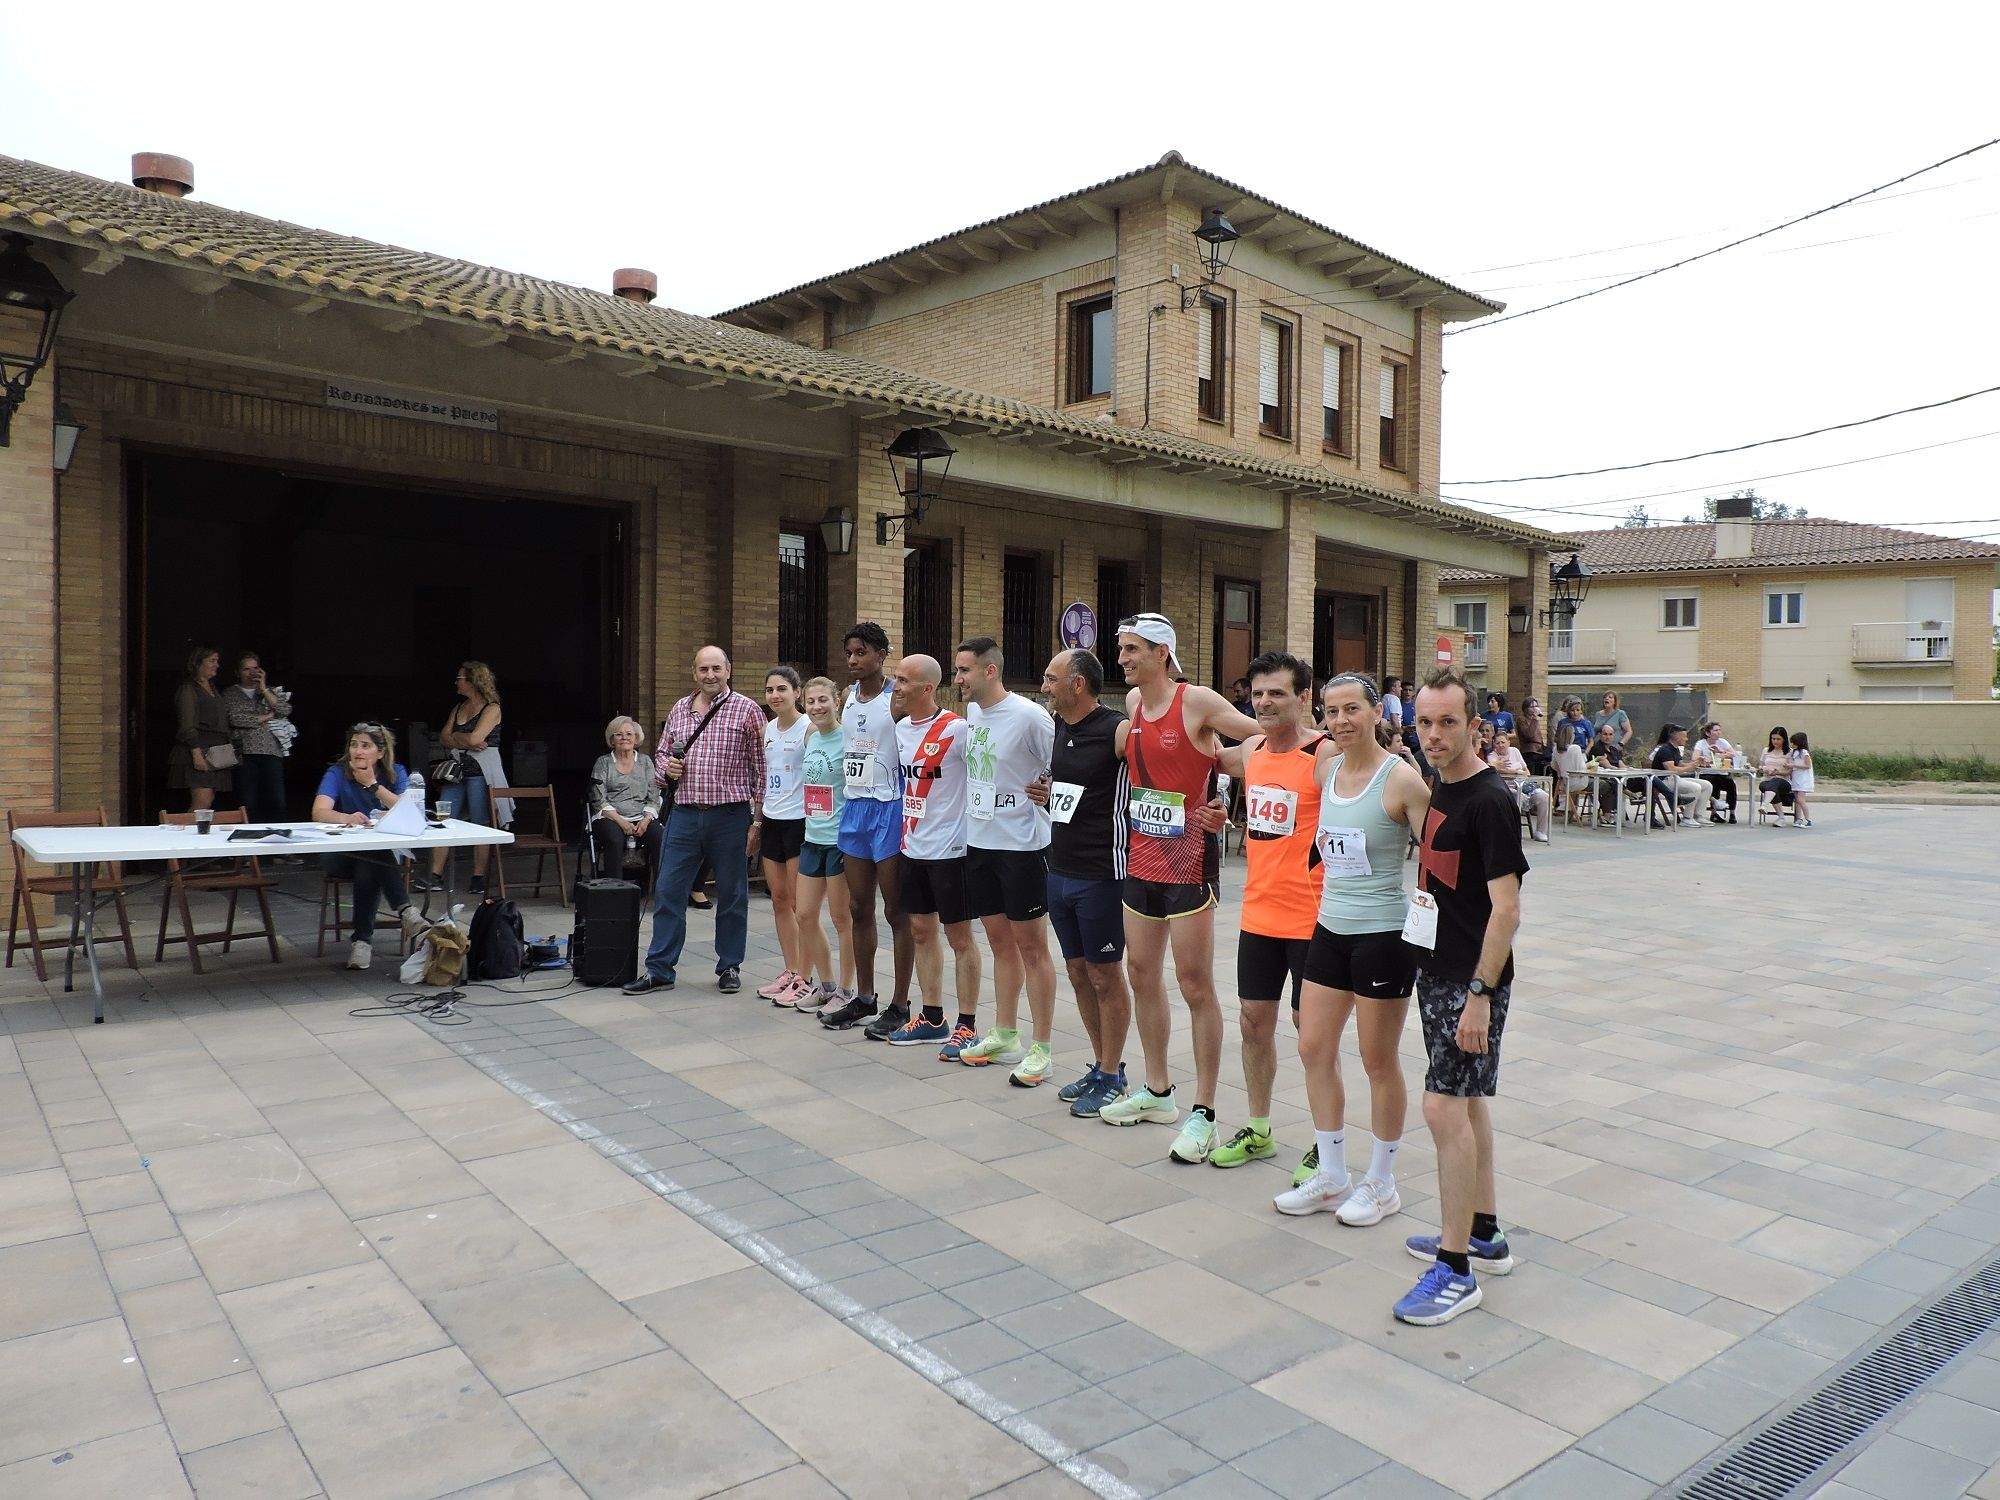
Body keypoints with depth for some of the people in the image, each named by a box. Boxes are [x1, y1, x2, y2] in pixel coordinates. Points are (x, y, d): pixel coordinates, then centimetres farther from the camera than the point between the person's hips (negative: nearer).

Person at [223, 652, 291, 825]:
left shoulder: (270, 691, 21)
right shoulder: (230, 694, 13)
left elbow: (285, 710, 2)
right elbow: (236, 719, -5)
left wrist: (264, 689, 0)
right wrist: (267, 716, 1)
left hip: (272, 753, 2)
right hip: (245, 754, -2)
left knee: (277, 803, -7)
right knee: (248, 805, -6)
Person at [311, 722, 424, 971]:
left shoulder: (395, 773, 4)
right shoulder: (338, 773, -3)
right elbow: (319, 812, -20)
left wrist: (374, 785, -13)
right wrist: (348, 818, -41)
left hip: (390, 852, 2)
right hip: (343, 855, -1)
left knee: (368, 870, -35)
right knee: (374, 858, -36)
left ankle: (362, 939, -32)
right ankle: (405, 911, -38)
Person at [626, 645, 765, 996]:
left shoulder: (747, 711, -2)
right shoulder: (680, 709, 12)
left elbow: (760, 769, -3)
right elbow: (662, 751, 24)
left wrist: (758, 821, -7)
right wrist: (666, 767, -1)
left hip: (730, 816, -4)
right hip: (684, 814, 4)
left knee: (731, 896, 7)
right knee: (668, 892, 4)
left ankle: (730, 967, 20)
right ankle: (659, 970, 12)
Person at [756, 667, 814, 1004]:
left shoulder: (809, 729, -10)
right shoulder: (767, 730, 11)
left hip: (799, 822, -7)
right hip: (772, 821, 7)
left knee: (799, 904, -2)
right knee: (778, 899, 11)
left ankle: (803, 979, 7)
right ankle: (790, 972, 22)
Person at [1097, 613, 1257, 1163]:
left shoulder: (1198, 701, -11)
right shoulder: (1132, 704, 8)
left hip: (1189, 864, -7)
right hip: (1141, 863, 7)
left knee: (1195, 984, -2)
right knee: (1143, 975, 14)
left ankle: (1204, 1113, 8)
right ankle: (1157, 1091, 30)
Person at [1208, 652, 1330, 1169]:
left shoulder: (1326, 755, -15)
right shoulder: (1250, 750, 7)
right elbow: (1211, 758, 29)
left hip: (1309, 916, -6)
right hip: (1258, 912, 7)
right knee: (1253, 1020, 14)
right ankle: (1258, 1131, 31)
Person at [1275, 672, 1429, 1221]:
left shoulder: (1401, 779, -14)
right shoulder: (1324, 770, 4)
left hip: (1384, 934, -6)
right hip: (1330, 928, 7)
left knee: (1379, 1061, 7)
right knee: (1314, 1049, 10)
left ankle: (1381, 1184, 26)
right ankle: (1331, 1177, 27)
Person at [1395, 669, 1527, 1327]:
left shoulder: (1489, 801, -17)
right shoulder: (1440, 790, 10)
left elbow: (1506, 908, -19)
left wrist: (1480, 993, -21)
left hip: (1472, 980, -9)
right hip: (1438, 971, 9)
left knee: (1445, 1106, -9)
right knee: (1467, 1100, 16)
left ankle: (1456, 1269, 0)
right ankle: (1483, 1234, 30)